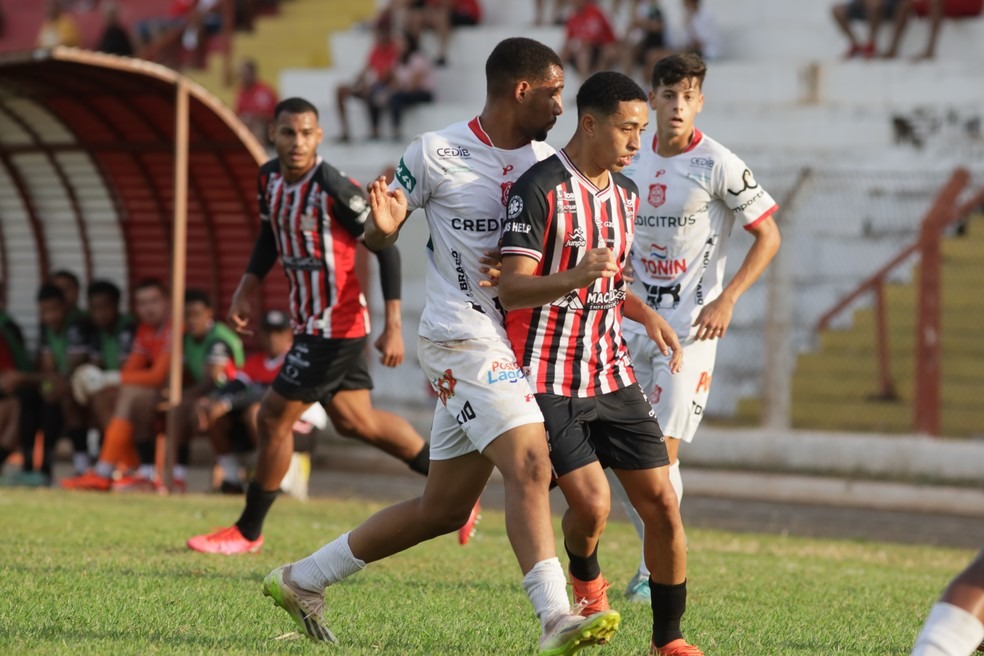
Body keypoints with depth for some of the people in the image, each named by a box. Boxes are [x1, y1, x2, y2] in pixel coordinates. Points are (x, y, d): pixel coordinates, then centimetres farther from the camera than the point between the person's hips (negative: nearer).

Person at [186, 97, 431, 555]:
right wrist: (246, 289, 7)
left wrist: (393, 326, -18)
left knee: (272, 419, -3)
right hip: (311, 322, 9)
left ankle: (248, 532, 11)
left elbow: (385, 247, -17)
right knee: (356, 421, 18)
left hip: (334, 326, -9)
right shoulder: (269, 178, 2)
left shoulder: (334, 188, -21)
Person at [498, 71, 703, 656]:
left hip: (613, 376, 7)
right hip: (550, 381, -7)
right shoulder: (540, 190, -14)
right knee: (592, 503, -17)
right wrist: (576, 277, -36)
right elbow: (512, 289, -19)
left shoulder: (626, 192, 11)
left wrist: (645, 313, 8)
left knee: (662, 503, -2)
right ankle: (586, 579, 17)